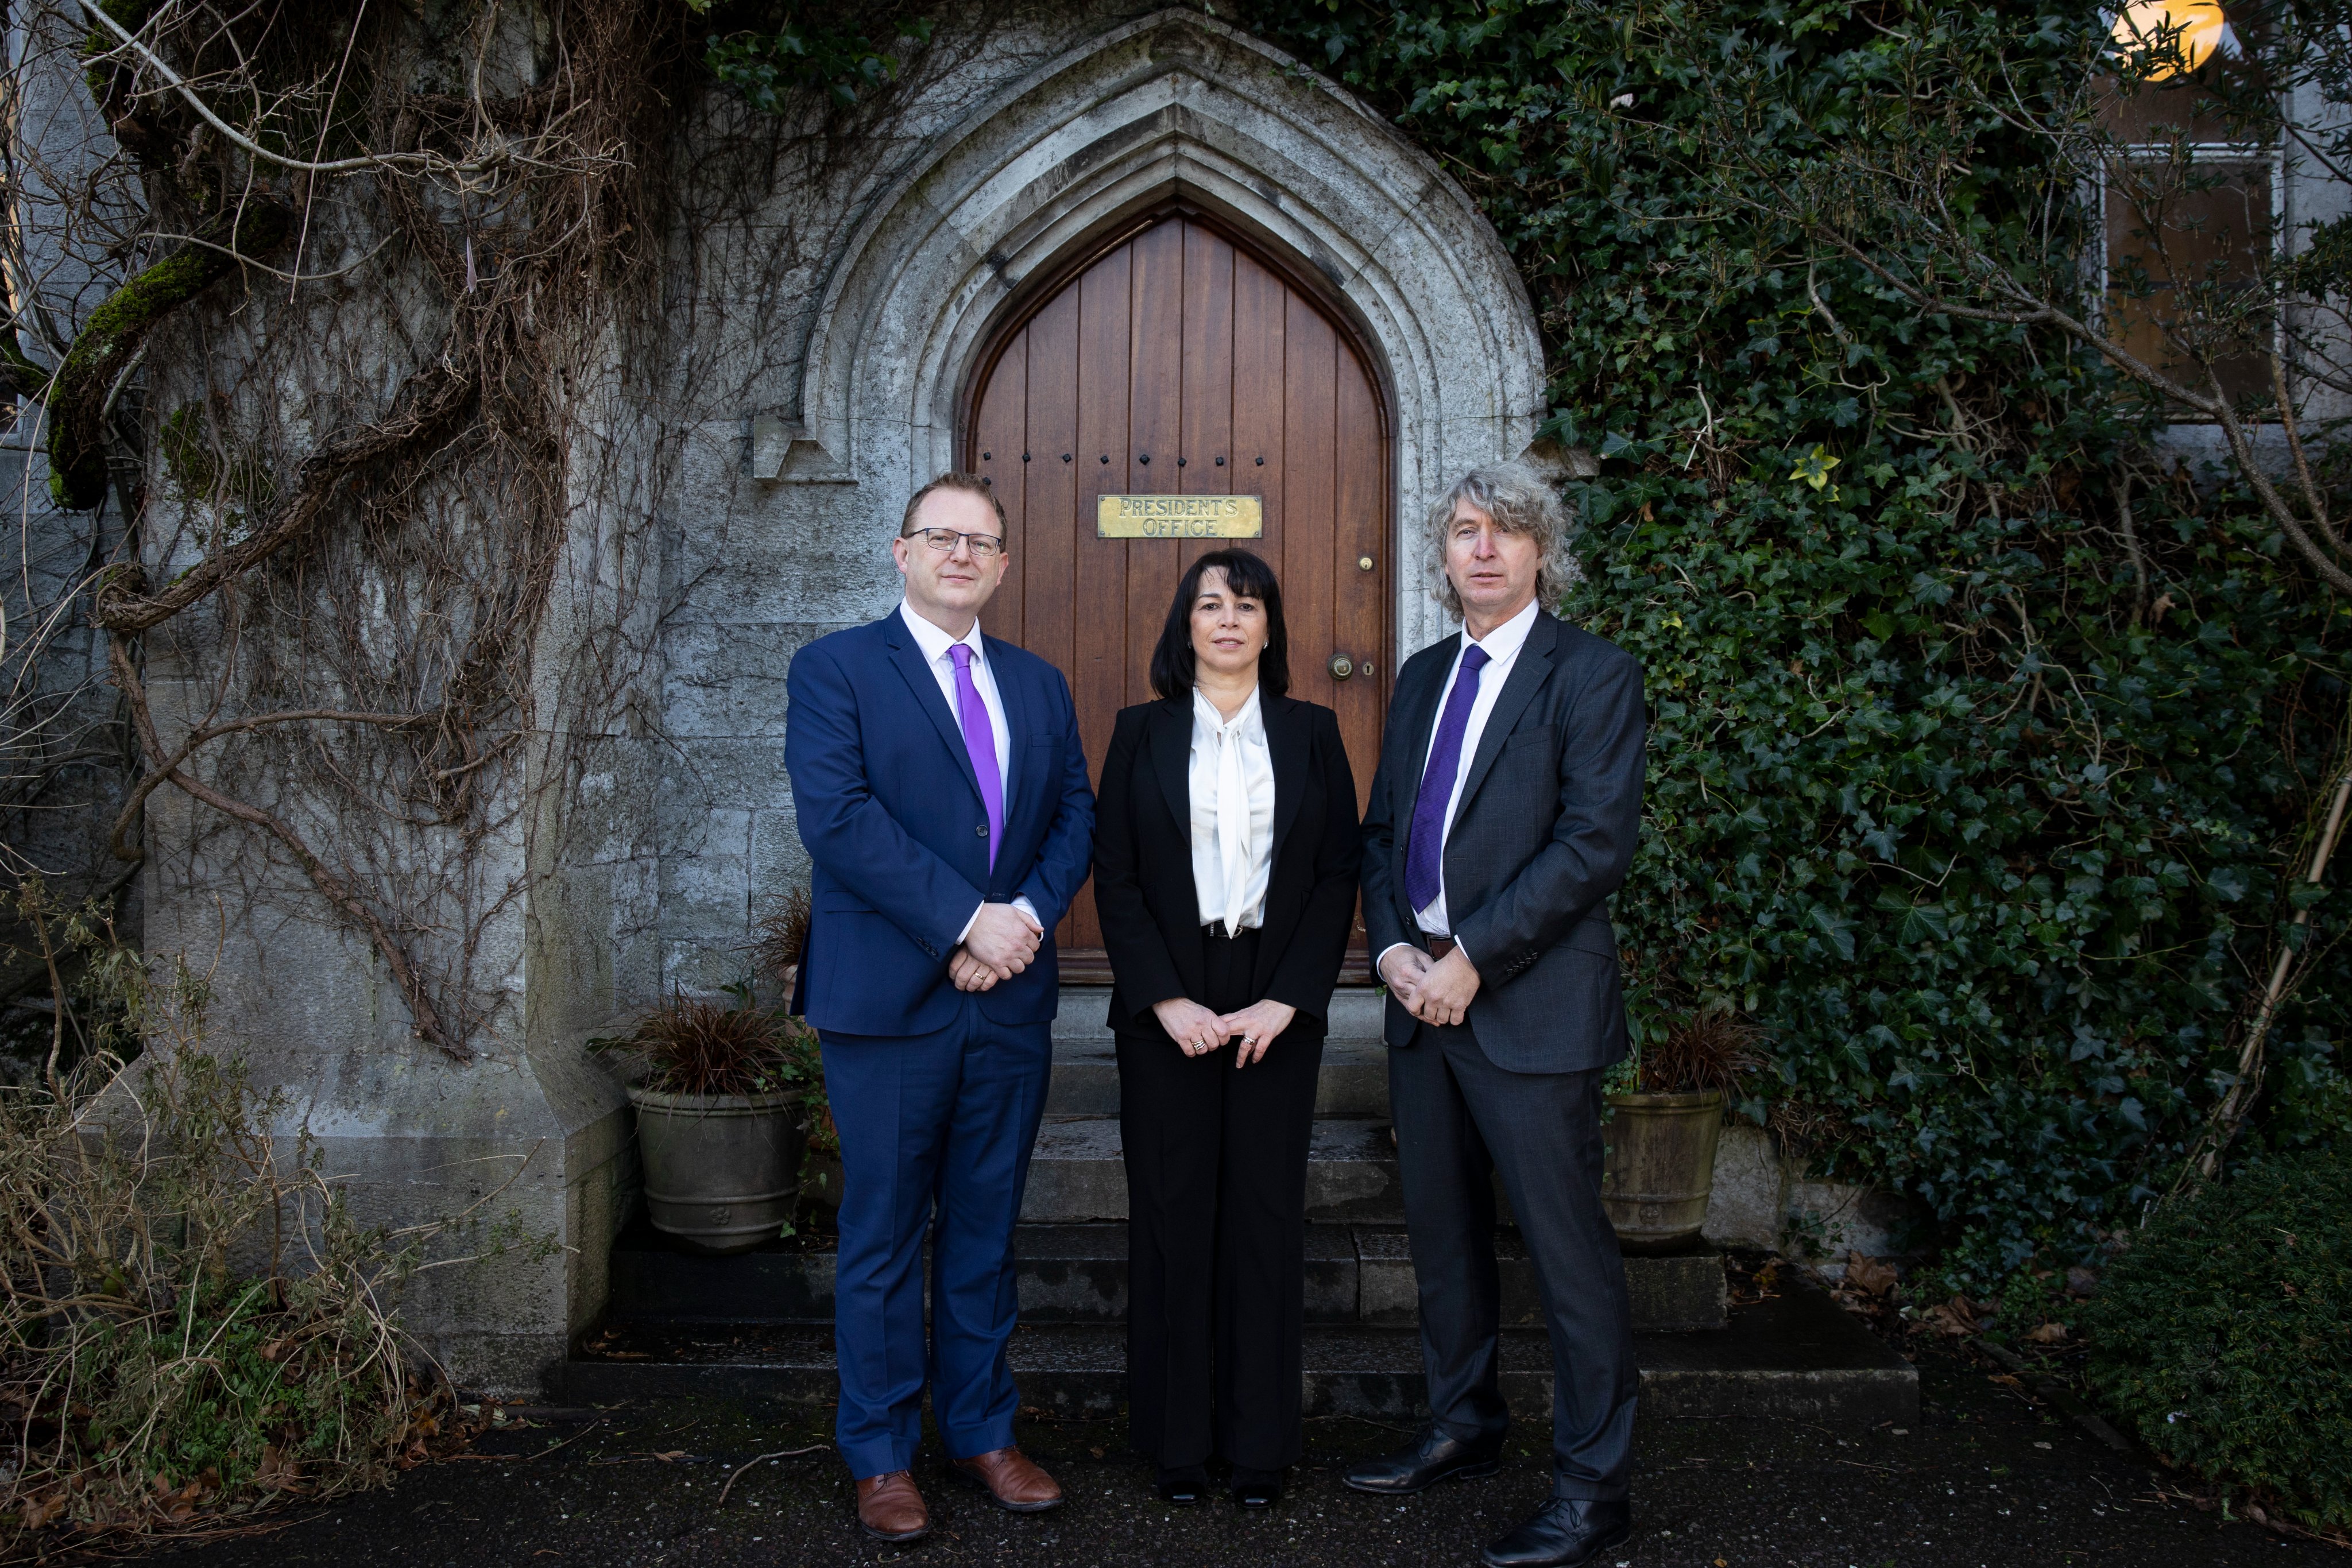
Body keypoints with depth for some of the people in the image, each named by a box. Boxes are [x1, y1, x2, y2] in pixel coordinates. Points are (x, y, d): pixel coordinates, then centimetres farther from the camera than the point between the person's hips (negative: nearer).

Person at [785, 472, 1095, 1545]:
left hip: (1011, 1000, 5)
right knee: (884, 1240, 6)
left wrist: (1027, 916, -10)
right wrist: (966, 921, -18)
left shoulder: (1038, 684, 14)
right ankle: (881, 1456, 20)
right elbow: (836, 815, -15)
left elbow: (1076, 813, 9)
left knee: (986, 1234, 14)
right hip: (887, 1003, -4)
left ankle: (982, 1432, 27)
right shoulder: (834, 670, -3)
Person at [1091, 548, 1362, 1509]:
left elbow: (1339, 876, 2)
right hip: (1165, 1012, 0)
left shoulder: (1311, 735, 7)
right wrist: (1166, 1001, -10)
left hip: (1277, 1011, 0)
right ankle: (1177, 1439, 15)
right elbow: (1115, 878, 1)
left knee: (1267, 1212, 3)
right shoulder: (1142, 734, 5)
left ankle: (1261, 1440, 15)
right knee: (1172, 1213, 4)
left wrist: (1284, 1002, -8)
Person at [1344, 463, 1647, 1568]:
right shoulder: (1424, 675, 15)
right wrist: (1393, 946, -2)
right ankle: (1463, 1427, 33)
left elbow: (1596, 841, -15)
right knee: (1442, 1231, 16)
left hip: (1531, 1006, -7)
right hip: (1424, 993, 7)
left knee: (1566, 1248, -1)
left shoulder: (1592, 676, -6)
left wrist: (1470, 959, -17)